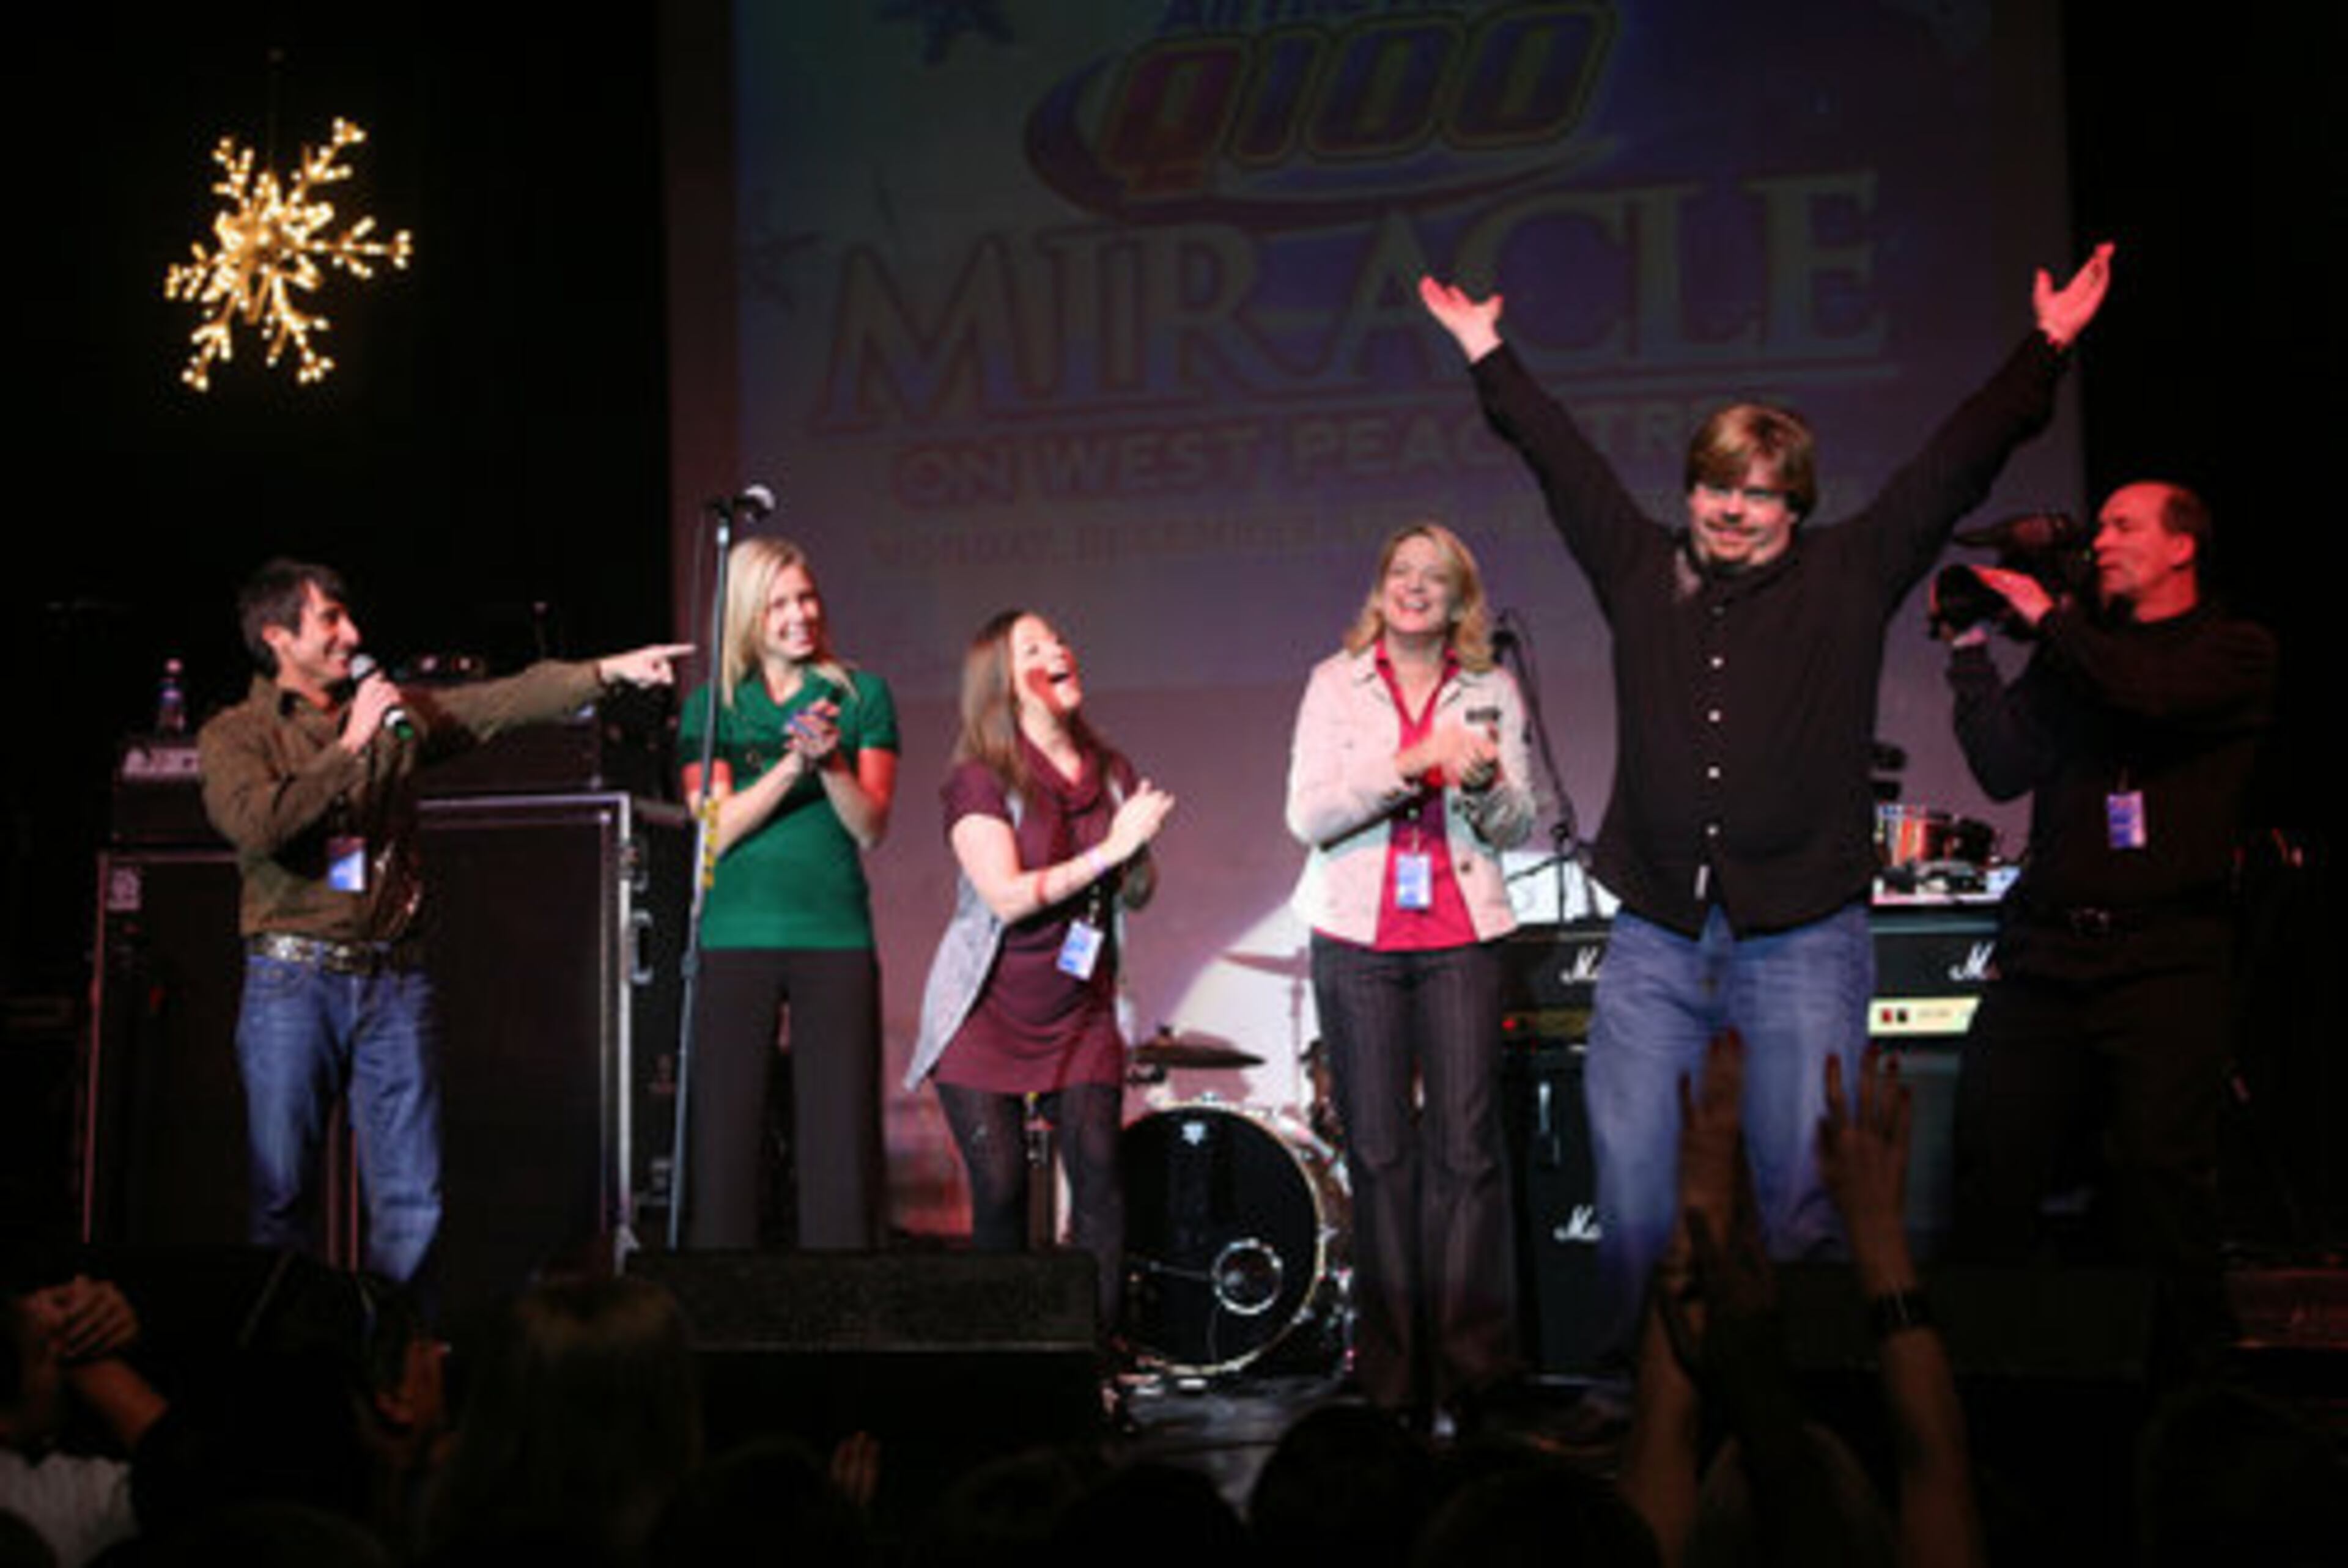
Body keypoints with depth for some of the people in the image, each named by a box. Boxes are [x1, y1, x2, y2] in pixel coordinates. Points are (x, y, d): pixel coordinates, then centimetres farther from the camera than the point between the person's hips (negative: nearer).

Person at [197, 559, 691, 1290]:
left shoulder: (393, 711, 14)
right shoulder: (236, 734, 3)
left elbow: (503, 702, 8)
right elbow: (254, 824, -15)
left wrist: (608, 671, -2)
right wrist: (350, 747, -12)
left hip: (395, 980, 3)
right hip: (295, 977, -3)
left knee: (413, 1203, 2)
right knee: (282, 1194, -1)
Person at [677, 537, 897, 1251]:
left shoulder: (863, 696, 9)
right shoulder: (712, 707, 9)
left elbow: (871, 829, 1)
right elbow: (716, 831, -2)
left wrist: (832, 763, -16)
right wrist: (791, 767, -15)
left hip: (836, 936, 0)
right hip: (736, 938, 0)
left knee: (842, 1133, -2)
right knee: (724, 1133, -1)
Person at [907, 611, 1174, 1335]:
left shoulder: (1113, 775, 6)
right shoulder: (979, 780, -9)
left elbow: (1139, 894, 12)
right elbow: (1008, 896, -20)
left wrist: (1136, 855, -11)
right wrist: (1106, 851, -22)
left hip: (1082, 1014, 4)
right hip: (988, 1013, -4)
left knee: (1098, 1170, -9)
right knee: (1001, 1187, -5)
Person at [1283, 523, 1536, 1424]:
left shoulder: (1491, 691, 10)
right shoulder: (1336, 683, 7)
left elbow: (1518, 828, 9)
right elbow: (1308, 816, -4)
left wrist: (1484, 782, -12)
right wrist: (1412, 763, -15)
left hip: (1460, 940, 0)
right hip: (1357, 938, 0)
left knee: (1466, 1145, -6)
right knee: (1378, 1149, 1)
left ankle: (1471, 1357, 1)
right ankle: (1392, 1365, 8)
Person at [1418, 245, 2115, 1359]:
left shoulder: (1849, 578, 8)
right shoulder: (1641, 575, 13)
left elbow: (1958, 464, 8)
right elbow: (1561, 461, 23)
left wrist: (2045, 351, 5)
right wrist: (1489, 358, 31)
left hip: (1803, 941, -2)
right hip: (1655, 941, 2)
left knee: (1801, 1195, -1)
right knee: (1633, 1198, 0)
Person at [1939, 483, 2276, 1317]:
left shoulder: (2236, 652, 7)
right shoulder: (2075, 650, 17)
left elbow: (2157, 693, -15)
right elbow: (2006, 769, 6)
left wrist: (2046, 618, -6)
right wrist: (1973, 650, 0)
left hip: (2165, 958, -3)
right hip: (2046, 950, 4)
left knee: (2161, 1168, -9)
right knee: (1992, 1157, -1)